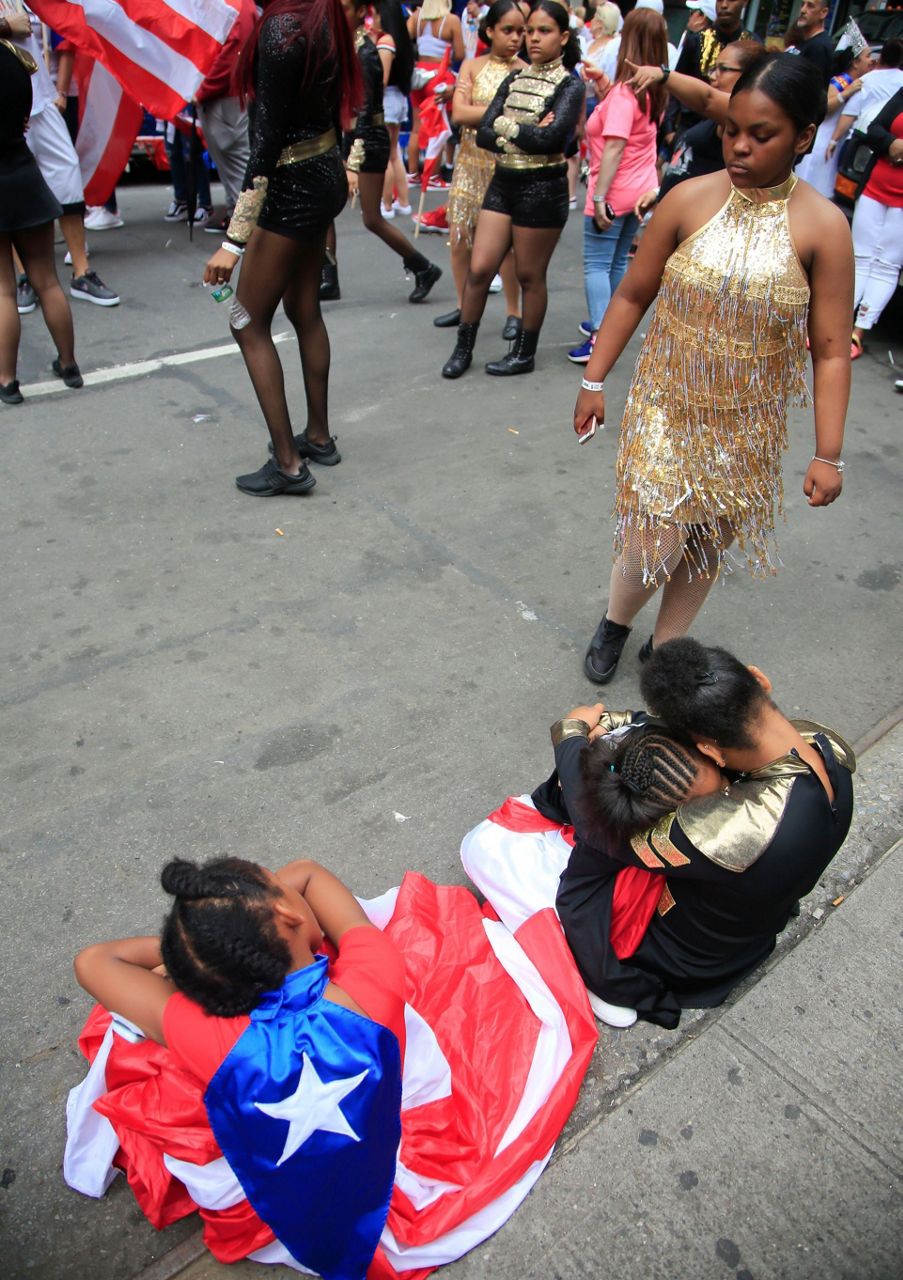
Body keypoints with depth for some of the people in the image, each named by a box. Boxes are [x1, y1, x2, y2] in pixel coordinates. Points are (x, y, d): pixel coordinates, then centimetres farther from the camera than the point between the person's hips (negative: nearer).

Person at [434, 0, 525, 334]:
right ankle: (463, 306, 21)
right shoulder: (472, 67, 3)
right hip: (470, 162, 3)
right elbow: (459, 113, -11)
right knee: (459, 238, 4)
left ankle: (513, 312, 10)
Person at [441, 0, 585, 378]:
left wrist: (506, 126, -10)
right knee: (478, 269, 1)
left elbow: (549, 139, -20)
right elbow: (483, 134, 1)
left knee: (529, 276, 4)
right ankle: (463, 348, 14)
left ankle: (524, 354, 18)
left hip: (542, 188, -5)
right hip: (502, 183, 5)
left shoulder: (569, 85, -4)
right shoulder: (515, 79, 12)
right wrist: (527, 135, -14)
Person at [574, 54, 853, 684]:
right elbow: (633, 295, 2)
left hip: (747, 429, 1)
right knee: (651, 544, -3)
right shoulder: (690, 200, -8)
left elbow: (831, 351, -7)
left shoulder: (824, 227, -10)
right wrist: (594, 380, 4)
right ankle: (615, 623, 32)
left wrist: (828, 454, -9)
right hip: (666, 411, 0)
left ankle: (664, 648, 37)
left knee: (704, 548, 12)